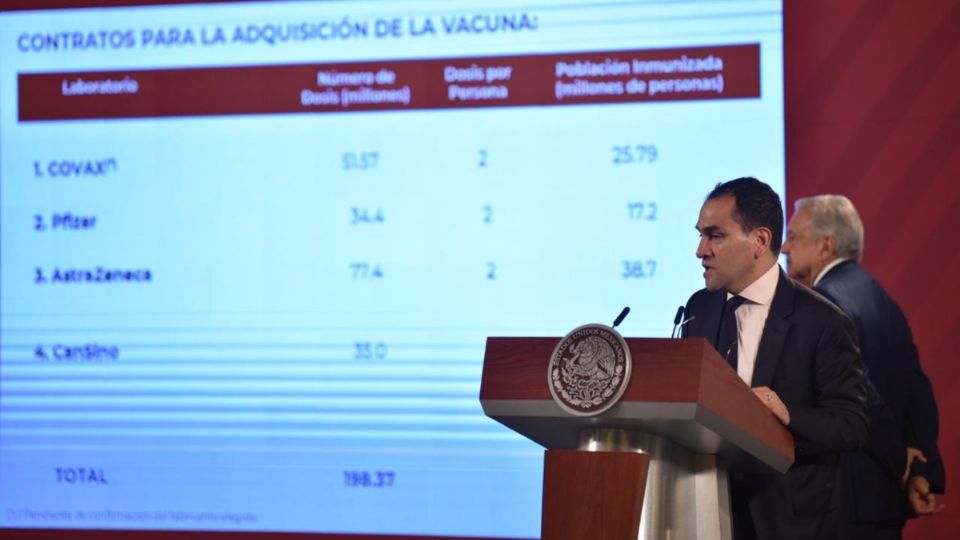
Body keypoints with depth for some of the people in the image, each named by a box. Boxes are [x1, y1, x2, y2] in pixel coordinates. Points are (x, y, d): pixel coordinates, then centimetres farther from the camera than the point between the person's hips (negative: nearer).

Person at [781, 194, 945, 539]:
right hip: (887, 494, 9)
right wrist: (924, 471, 3)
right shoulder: (882, 300, 14)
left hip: (846, 497, -9)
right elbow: (919, 395, 9)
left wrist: (900, 464, -9)